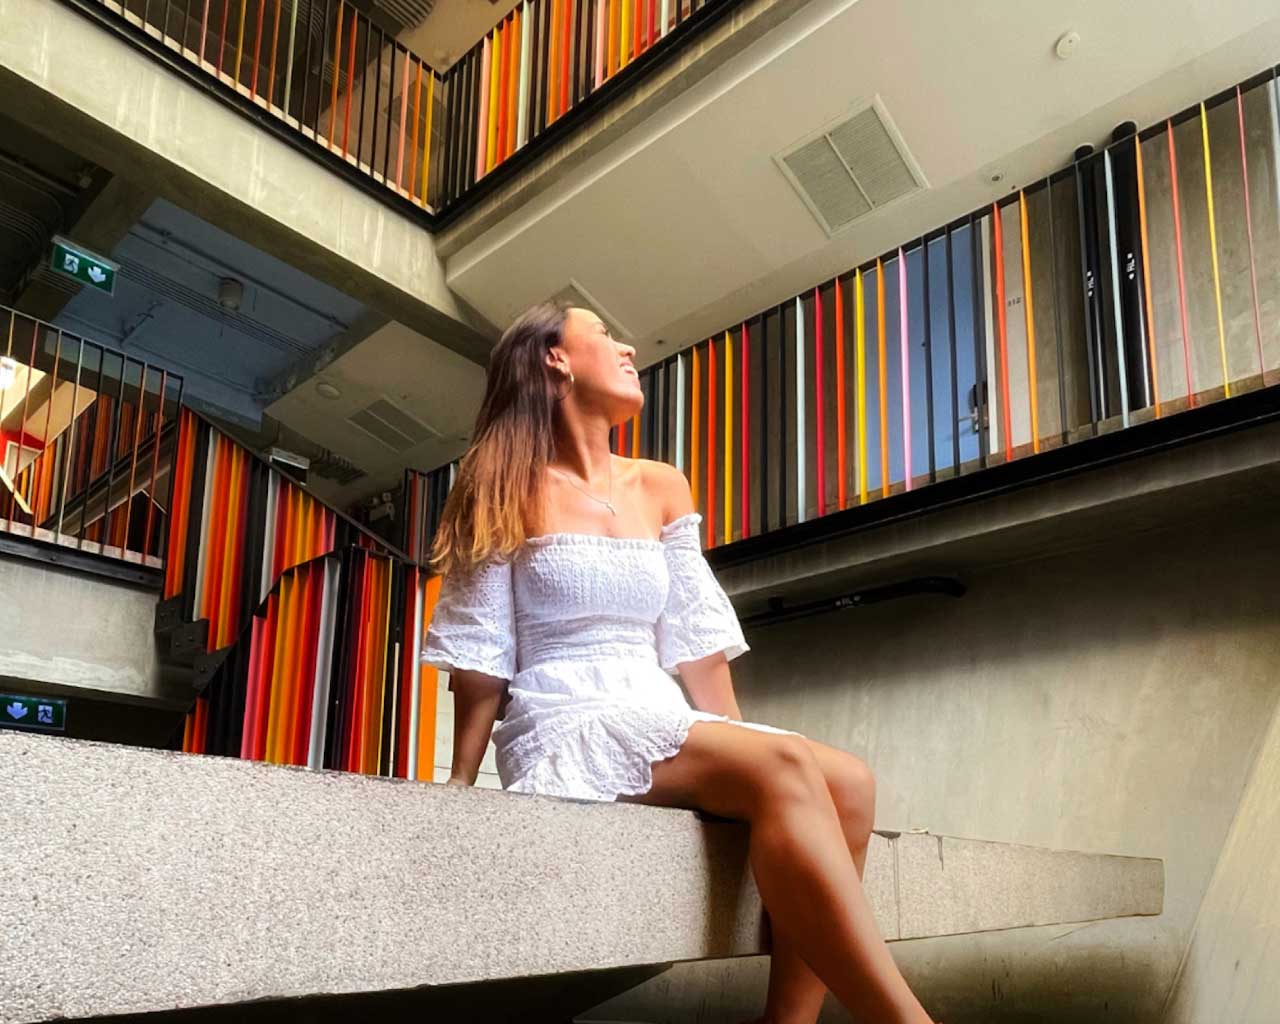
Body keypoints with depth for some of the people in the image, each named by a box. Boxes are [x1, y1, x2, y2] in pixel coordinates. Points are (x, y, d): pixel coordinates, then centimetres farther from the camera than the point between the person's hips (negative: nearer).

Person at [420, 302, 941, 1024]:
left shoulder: (661, 488, 18)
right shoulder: (514, 491, 3)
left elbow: (697, 641, 15)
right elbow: (480, 661, 1)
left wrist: (736, 740, 7)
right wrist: (460, 786, -1)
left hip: (663, 723, 6)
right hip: (565, 731, -6)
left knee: (848, 781, -21)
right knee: (786, 770, -29)